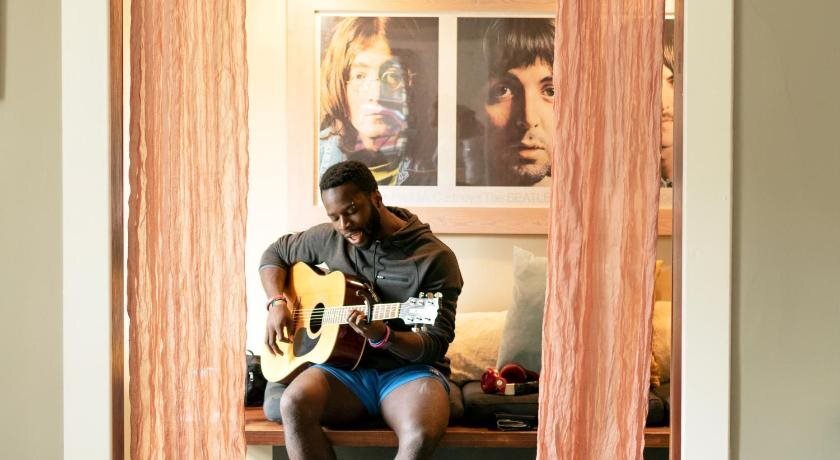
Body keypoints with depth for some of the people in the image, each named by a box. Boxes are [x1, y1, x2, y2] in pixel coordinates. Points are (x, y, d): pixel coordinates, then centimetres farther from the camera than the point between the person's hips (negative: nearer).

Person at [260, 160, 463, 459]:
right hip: (346, 366, 4)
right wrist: (277, 303, 5)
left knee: (423, 432, -38)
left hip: (409, 369, -3)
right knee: (295, 402, -31)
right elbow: (276, 253, 24)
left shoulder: (435, 257, -7)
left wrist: (384, 337, -29)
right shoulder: (330, 239, 7)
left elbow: (436, 343, -9)